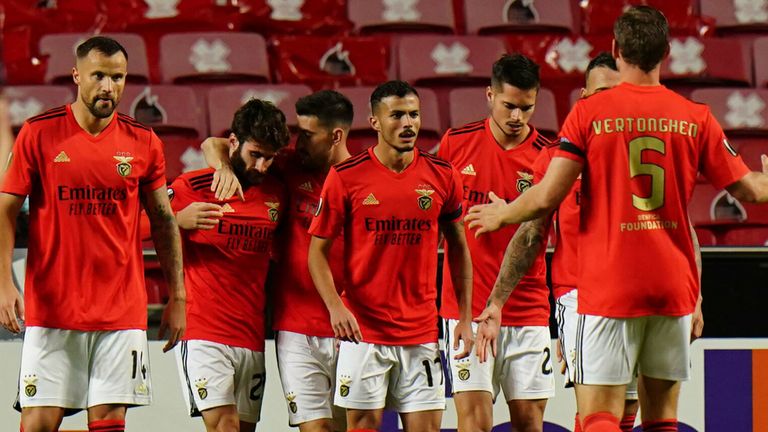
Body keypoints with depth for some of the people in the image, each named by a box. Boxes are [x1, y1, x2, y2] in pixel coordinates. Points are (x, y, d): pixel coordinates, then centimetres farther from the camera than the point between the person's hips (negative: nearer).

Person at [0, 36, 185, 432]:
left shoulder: (143, 143, 6)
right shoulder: (38, 134, 0)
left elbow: (163, 222, 14)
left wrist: (177, 297, 10)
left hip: (121, 311, 2)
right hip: (50, 307, -2)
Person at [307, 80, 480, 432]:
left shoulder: (442, 175, 3)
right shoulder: (346, 176, -4)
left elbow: (458, 248, 14)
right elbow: (318, 250, -1)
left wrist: (465, 317, 8)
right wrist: (335, 307, -17)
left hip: (422, 332, 2)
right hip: (362, 330, -2)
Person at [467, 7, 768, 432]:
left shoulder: (588, 113, -4)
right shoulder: (695, 117, 3)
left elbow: (547, 197, -9)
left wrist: (500, 215, 12)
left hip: (608, 289, -3)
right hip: (674, 287, 3)